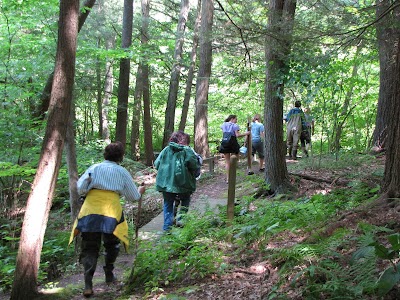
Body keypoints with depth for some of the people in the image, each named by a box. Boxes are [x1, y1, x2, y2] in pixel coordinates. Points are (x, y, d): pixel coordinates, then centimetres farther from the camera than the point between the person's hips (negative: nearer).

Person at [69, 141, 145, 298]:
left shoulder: (94, 168, 12)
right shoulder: (122, 172, 11)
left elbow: (80, 188, 2)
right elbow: (133, 196, 17)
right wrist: (139, 191, 37)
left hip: (90, 210, 1)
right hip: (112, 210, -1)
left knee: (89, 248, 4)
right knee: (111, 244, 23)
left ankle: (88, 284, -9)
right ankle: (109, 274, 32)